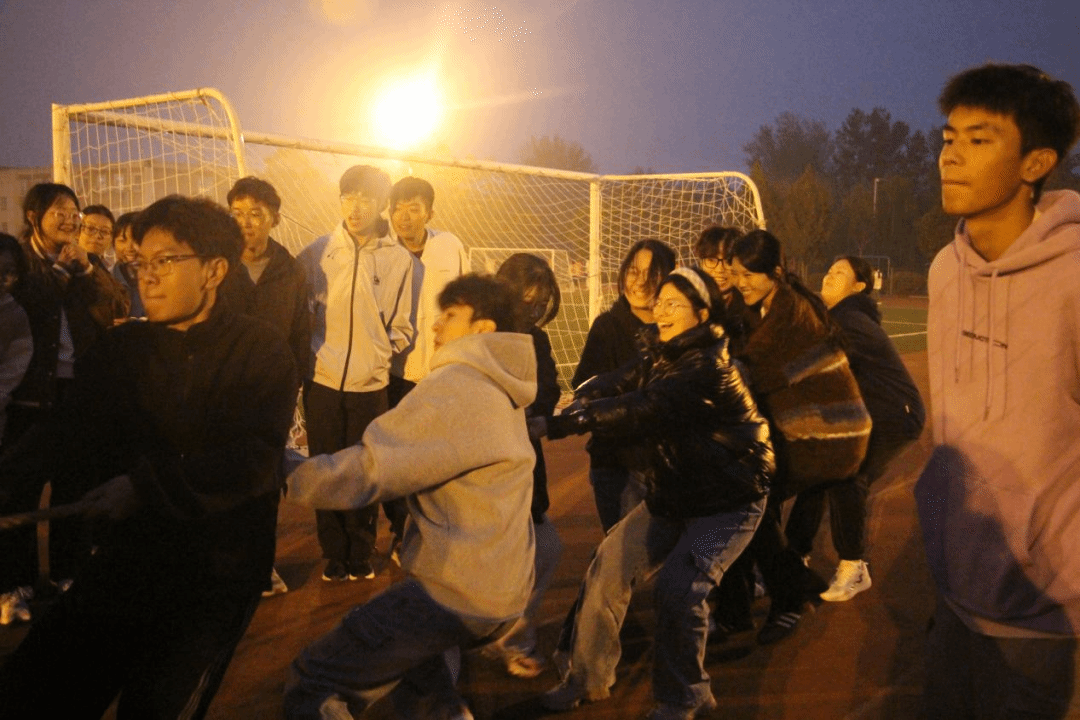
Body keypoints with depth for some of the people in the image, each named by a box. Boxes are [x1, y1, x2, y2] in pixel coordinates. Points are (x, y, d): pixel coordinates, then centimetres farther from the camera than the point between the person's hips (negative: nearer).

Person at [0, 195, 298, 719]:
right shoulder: (121, 349, 6)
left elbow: (254, 460, -19)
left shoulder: (260, 352, -7)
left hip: (215, 572, -4)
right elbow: (69, 442, 1)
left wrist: (146, 486, -23)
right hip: (125, 559, 4)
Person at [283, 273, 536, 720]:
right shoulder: (501, 392, 15)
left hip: (456, 596, -10)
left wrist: (280, 471, -11)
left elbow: (368, 469, -20)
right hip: (503, 593, 10)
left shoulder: (457, 384, -15)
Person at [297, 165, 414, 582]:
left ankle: (361, 556, 24)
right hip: (322, 381, 1)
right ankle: (334, 555, 24)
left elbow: (401, 328, 7)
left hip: (371, 384, 0)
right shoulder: (317, 254, 0)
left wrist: (378, 354, -2)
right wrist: (310, 353, 2)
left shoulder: (398, 259, 0)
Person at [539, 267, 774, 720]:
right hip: (671, 497, 8)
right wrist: (581, 403, -30)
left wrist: (569, 422, -42)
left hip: (727, 500, -7)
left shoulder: (710, 367, -24)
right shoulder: (659, 356, 4)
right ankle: (588, 680, 14)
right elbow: (614, 384, -7)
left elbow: (645, 408, -35)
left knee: (677, 588, -22)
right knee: (608, 567, -2)